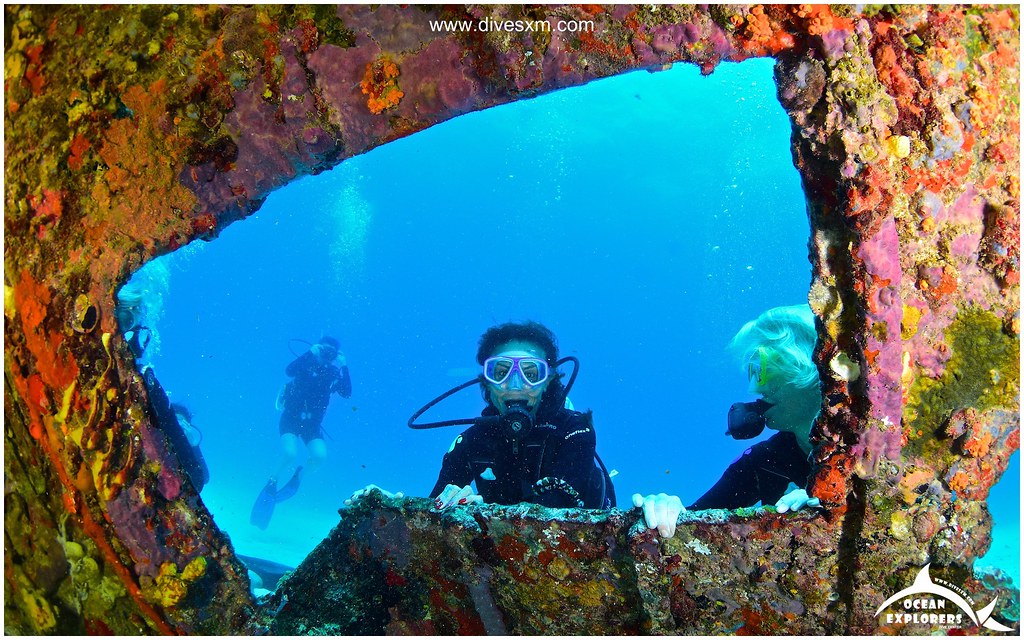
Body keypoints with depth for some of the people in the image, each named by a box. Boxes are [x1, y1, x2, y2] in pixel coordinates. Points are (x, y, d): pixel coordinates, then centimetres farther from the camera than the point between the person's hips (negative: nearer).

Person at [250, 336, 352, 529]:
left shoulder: (334, 373, 2)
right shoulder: (307, 363, -5)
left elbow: (347, 393, -12)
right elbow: (289, 371, -26)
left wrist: (344, 367, -16)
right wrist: (311, 353, -25)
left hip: (312, 423, 3)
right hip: (291, 417, -3)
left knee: (320, 456, -23)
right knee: (290, 456, -26)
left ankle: (298, 474, 10)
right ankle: (271, 488, 2)